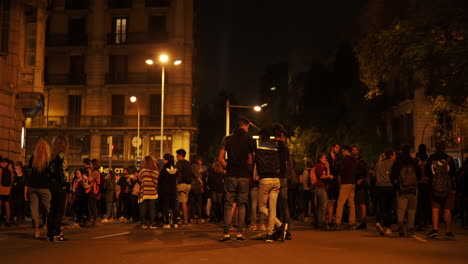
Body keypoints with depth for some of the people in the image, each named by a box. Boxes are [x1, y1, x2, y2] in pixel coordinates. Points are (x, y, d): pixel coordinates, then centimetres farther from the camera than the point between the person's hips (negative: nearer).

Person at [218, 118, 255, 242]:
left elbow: (220, 158, -1)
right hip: (244, 176, 0)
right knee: (242, 205, 7)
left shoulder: (227, 139, 4)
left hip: (231, 176, 0)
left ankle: (226, 233, -1)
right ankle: (240, 233, 5)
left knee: (228, 205, 3)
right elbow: (251, 160, -1)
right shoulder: (248, 139, 2)